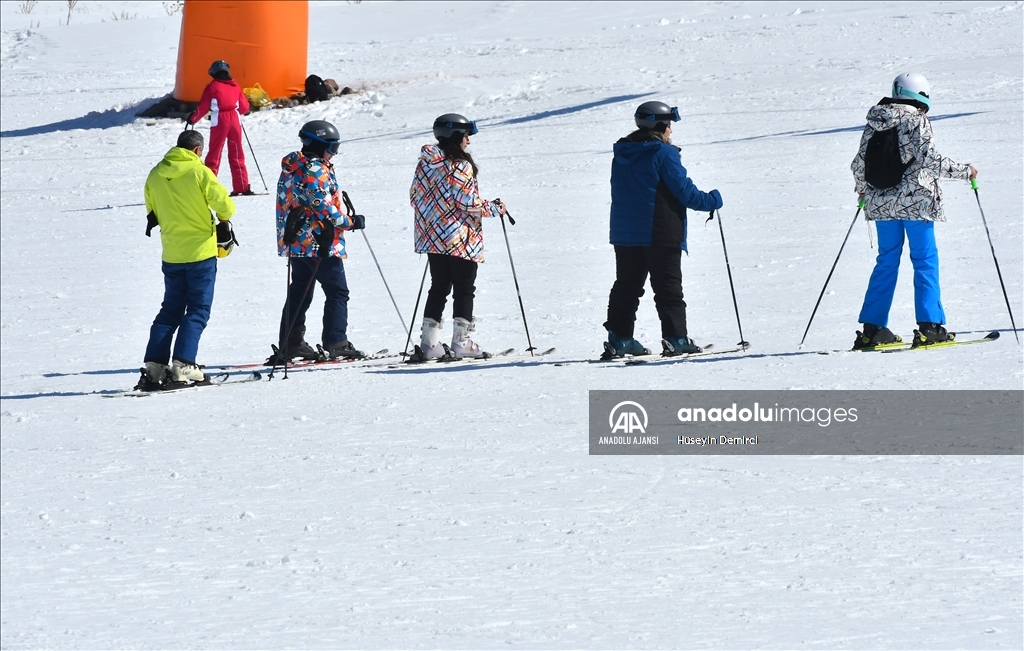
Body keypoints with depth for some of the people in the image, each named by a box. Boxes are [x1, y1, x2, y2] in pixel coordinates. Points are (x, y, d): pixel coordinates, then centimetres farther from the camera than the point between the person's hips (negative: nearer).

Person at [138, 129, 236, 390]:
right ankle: (183, 365, -10)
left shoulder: (155, 175, 4)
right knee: (197, 310, 1)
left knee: (170, 310, 13)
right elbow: (225, 205, -13)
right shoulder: (199, 172, -12)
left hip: (171, 254, 5)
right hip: (200, 251, -5)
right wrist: (223, 216, 9)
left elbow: (152, 212, 13)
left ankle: (154, 366, 3)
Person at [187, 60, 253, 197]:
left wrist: (192, 119, 13)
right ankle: (242, 187, 8)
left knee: (214, 154, 0)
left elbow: (203, 107, -3)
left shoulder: (212, 87, -1)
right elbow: (244, 107, 12)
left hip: (219, 122, -3)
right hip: (235, 121, 3)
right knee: (236, 155, 11)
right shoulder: (235, 86, 10)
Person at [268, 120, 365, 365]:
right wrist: (351, 222, -9)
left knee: (299, 293, 12)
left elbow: (286, 204, 19)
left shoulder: (291, 169, 13)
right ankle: (336, 343, -5)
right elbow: (324, 208, -21)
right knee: (337, 292, -2)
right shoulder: (315, 170, -16)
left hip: (296, 242, 9)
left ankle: (291, 344, 12)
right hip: (320, 244, -9)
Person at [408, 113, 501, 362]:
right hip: (460, 239, -7)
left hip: (432, 237, 7)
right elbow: (469, 202, -17)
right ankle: (461, 342, -1)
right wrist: (494, 208, -1)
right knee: (464, 290, 1)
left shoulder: (425, 162, 6)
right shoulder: (461, 166, -15)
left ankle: (429, 344, 8)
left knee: (439, 288, 12)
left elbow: (415, 197, 11)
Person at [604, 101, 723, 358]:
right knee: (668, 288, -2)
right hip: (660, 234, -6)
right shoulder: (663, 154, -12)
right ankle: (675, 338, -7)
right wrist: (711, 201, 3)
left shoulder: (621, 155, 11)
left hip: (624, 233, 6)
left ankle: (619, 339, 7)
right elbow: (684, 191, -12)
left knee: (626, 287, 10)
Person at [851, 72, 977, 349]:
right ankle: (929, 326, -6)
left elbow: (859, 163, 9)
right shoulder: (917, 120, -8)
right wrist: (964, 171, -4)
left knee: (886, 261, 13)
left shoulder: (874, 123, 8)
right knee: (925, 260, 1)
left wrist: (863, 189, 28)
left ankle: (873, 328, 10)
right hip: (915, 201, -5)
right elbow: (930, 159, -16)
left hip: (881, 202, 5)